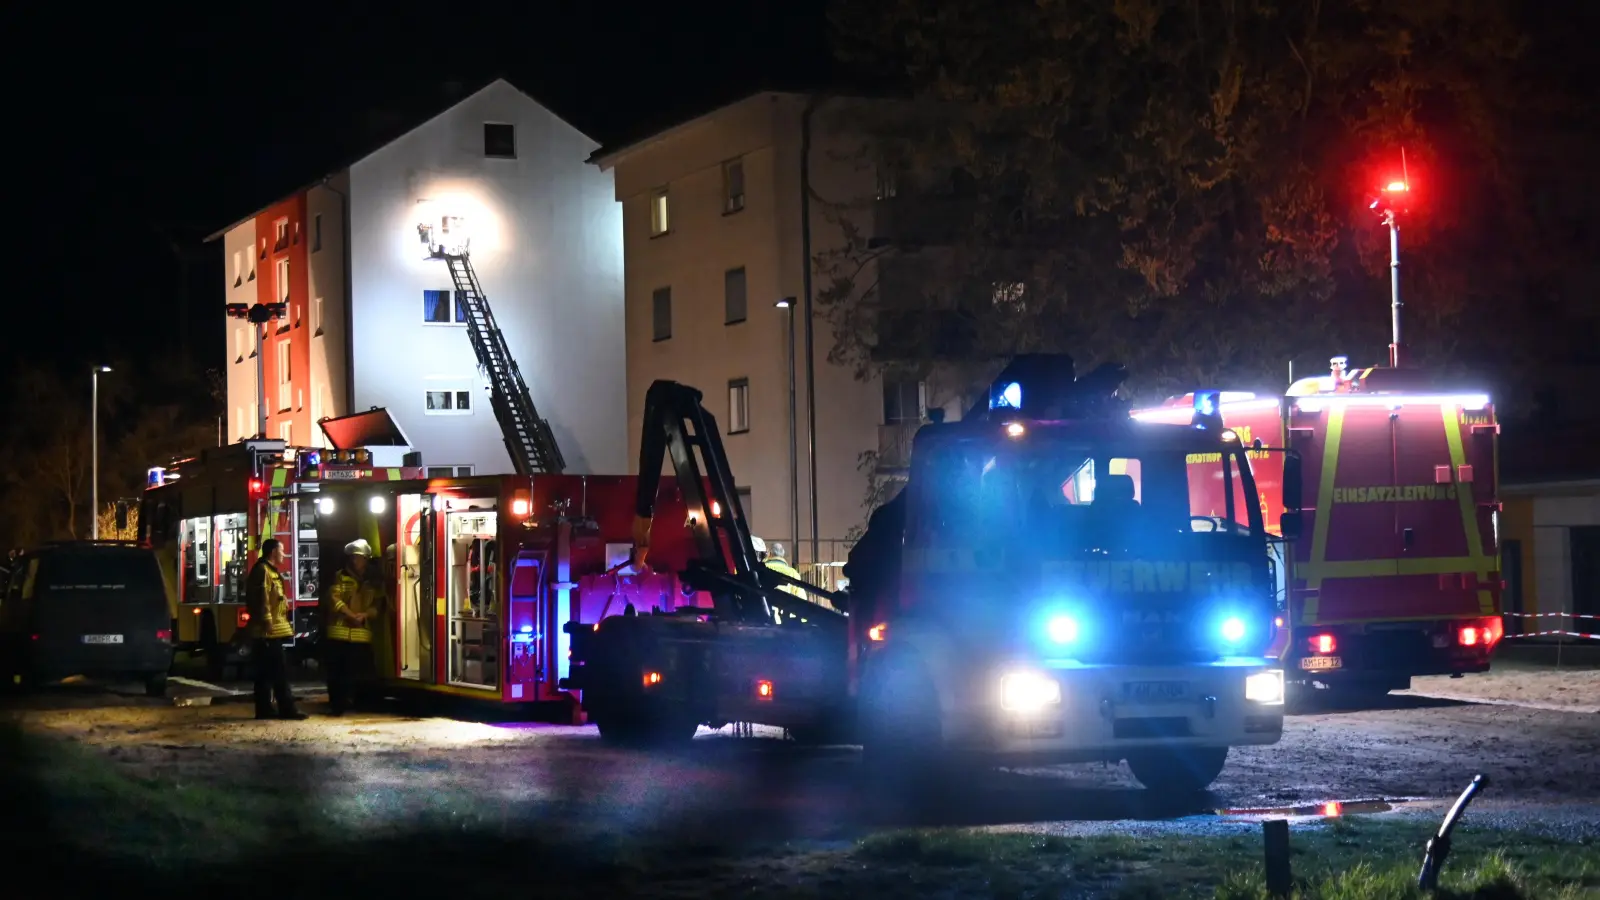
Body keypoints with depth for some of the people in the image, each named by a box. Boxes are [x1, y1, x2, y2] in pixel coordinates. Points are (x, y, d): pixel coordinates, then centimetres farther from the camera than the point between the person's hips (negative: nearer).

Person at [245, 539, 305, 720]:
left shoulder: (270, 571, 22)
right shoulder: (263, 571, -11)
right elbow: (262, 598, -19)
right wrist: (267, 622, -22)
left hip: (271, 631, 11)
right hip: (268, 631, -11)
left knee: (266, 672, 9)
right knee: (279, 671, -12)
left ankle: (264, 708, 10)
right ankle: (287, 708, -13)